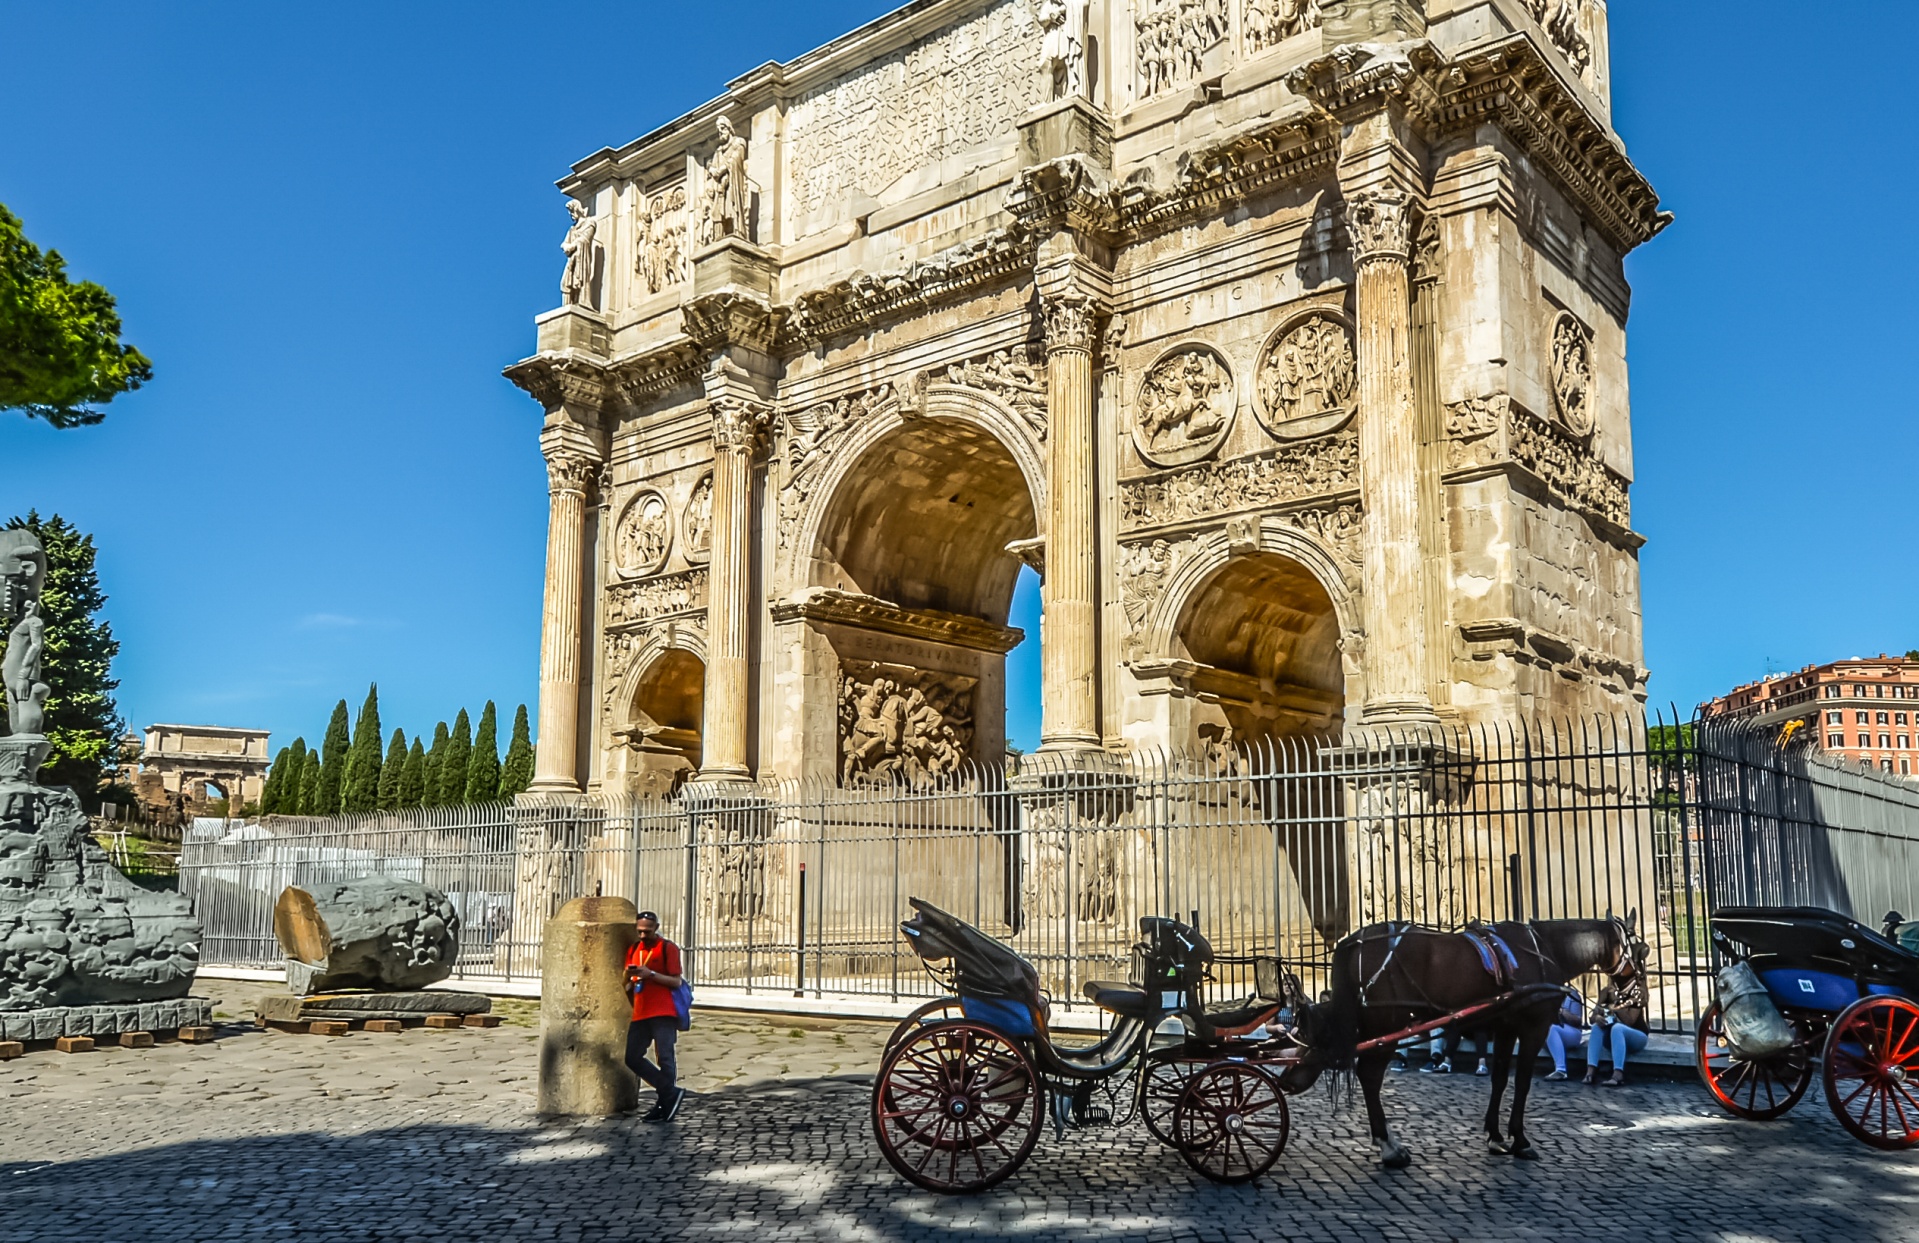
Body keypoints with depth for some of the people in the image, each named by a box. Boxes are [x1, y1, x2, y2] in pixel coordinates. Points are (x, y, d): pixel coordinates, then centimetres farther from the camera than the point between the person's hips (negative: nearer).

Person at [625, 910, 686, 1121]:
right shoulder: (634, 950, 16)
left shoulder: (668, 948, -3)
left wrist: (650, 974, -19)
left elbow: (676, 981, -8)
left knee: (665, 1058, -7)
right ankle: (670, 1092, 7)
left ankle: (664, 1105, 2)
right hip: (640, 1014, 7)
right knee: (632, 1057, 2)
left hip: (663, 1014, -7)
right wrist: (630, 978, -1)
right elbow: (628, 984, 23)